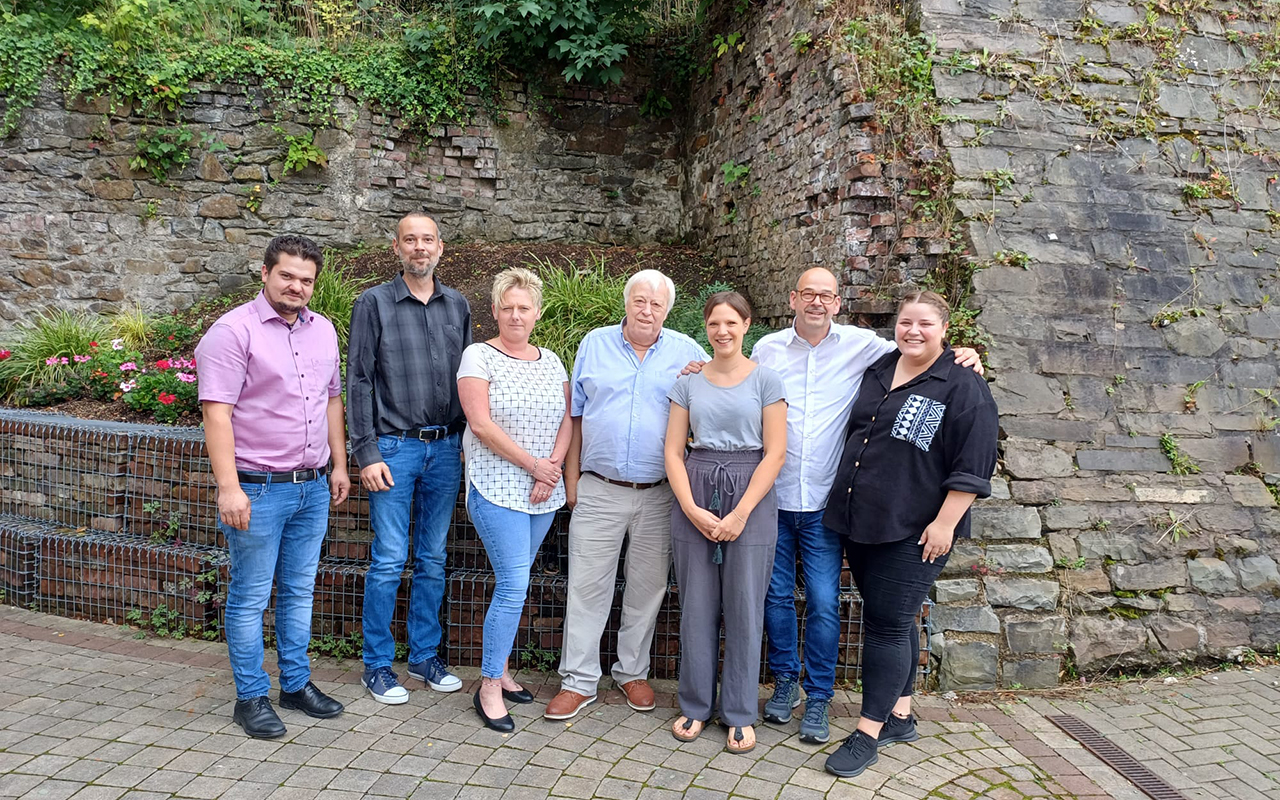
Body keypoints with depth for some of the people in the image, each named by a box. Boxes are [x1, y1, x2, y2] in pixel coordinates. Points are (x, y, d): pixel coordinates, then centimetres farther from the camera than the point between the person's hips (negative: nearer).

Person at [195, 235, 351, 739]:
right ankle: (251, 697, 19)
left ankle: (295, 684, 29)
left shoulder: (323, 330, 10)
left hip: (312, 488, 6)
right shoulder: (233, 331, -11)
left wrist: (339, 465, 16)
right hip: (258, 489, -6)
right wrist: (228, 488, -22)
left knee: (300, 591, 16)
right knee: (251, 598, 5)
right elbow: (216, 413, -16)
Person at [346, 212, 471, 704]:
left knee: (433, 559, 11)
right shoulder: (374, 304, -1)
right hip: (395, 446, -4)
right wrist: (366, 453, -9)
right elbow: (359, 381, -4)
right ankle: (377, 665, 14)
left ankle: (425, 656, 24)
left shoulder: (458, 306, 11)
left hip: (446, 449, 4)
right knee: (389, 560, 0)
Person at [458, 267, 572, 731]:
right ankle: (490, 687, 4)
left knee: (514, 582, 12)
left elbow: (567, 419, 9)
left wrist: (553, 467, -7)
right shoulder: (479, 357, -4)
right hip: (496, 488, -5)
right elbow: (481, 423, -12)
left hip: (543, 491, 5)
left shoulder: (551, 361, 13)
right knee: (514, 584, -9)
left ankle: (499, 670, 25)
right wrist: (533, 464, -12)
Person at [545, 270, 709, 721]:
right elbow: (576, 417, 9)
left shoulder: (686, 352, 5)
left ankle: (633, 672, 29)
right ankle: (579, 681, 14)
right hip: (599, 491, 0)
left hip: (659, 495, 1)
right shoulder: (594, 345, 6)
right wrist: (571, 479, 5)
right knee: (587, 586, 2)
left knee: (648, 587, 11)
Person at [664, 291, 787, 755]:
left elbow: (775, 454, -5)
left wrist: (739, 514, -11)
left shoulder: (765, 380, 0)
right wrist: (693, 509, -9)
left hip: (751, 496, -2)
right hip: (693, 495, 2)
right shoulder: (688, 381, 7)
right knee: (696, 606, 7)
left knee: (744, 608, 4)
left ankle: (740, 714, 18)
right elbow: (673, 451, 4)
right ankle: (696, 705, 22)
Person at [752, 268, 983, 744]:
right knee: (776, 594, 10)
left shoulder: (861, 345, 1)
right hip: (773, 495, 1)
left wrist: (961, 358, -7)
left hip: (824, 501, -1)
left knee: (824, 603, 1)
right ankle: (785, 681, 31)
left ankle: (818, 697, 19)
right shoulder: (767, 349, 4)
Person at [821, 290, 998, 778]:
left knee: (889, 623, -4)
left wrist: (945, 523, -16)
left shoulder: (963, 386, -7)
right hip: (860, 522, 6)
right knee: (892, 620, 15)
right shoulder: (878, 372, 12)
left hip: (913, 532, -6)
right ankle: (899, 717, 28)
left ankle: (869, 733, 6)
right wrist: (846, 507, 20)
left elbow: (971, 465, -12)